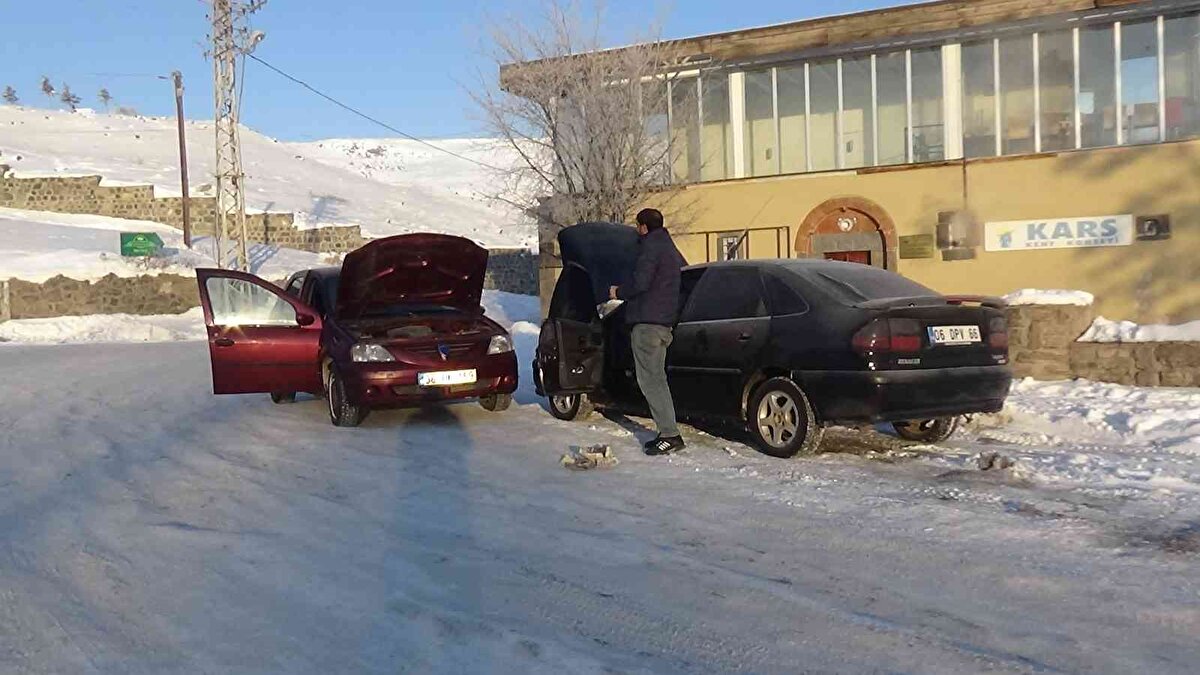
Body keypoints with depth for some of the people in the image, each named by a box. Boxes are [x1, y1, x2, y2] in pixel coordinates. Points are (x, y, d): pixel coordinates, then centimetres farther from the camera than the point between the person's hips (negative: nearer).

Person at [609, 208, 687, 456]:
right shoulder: (670, 248, 19)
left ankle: (670, 435, -12)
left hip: (647, 322, -10)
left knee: (650, 380, -9)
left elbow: (640, 283, -21)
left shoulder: (650, 248, -11)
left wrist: (619, 292, -3)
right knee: (657, 379, 15)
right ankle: (667, 432, 17)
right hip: (665, 321, 10)